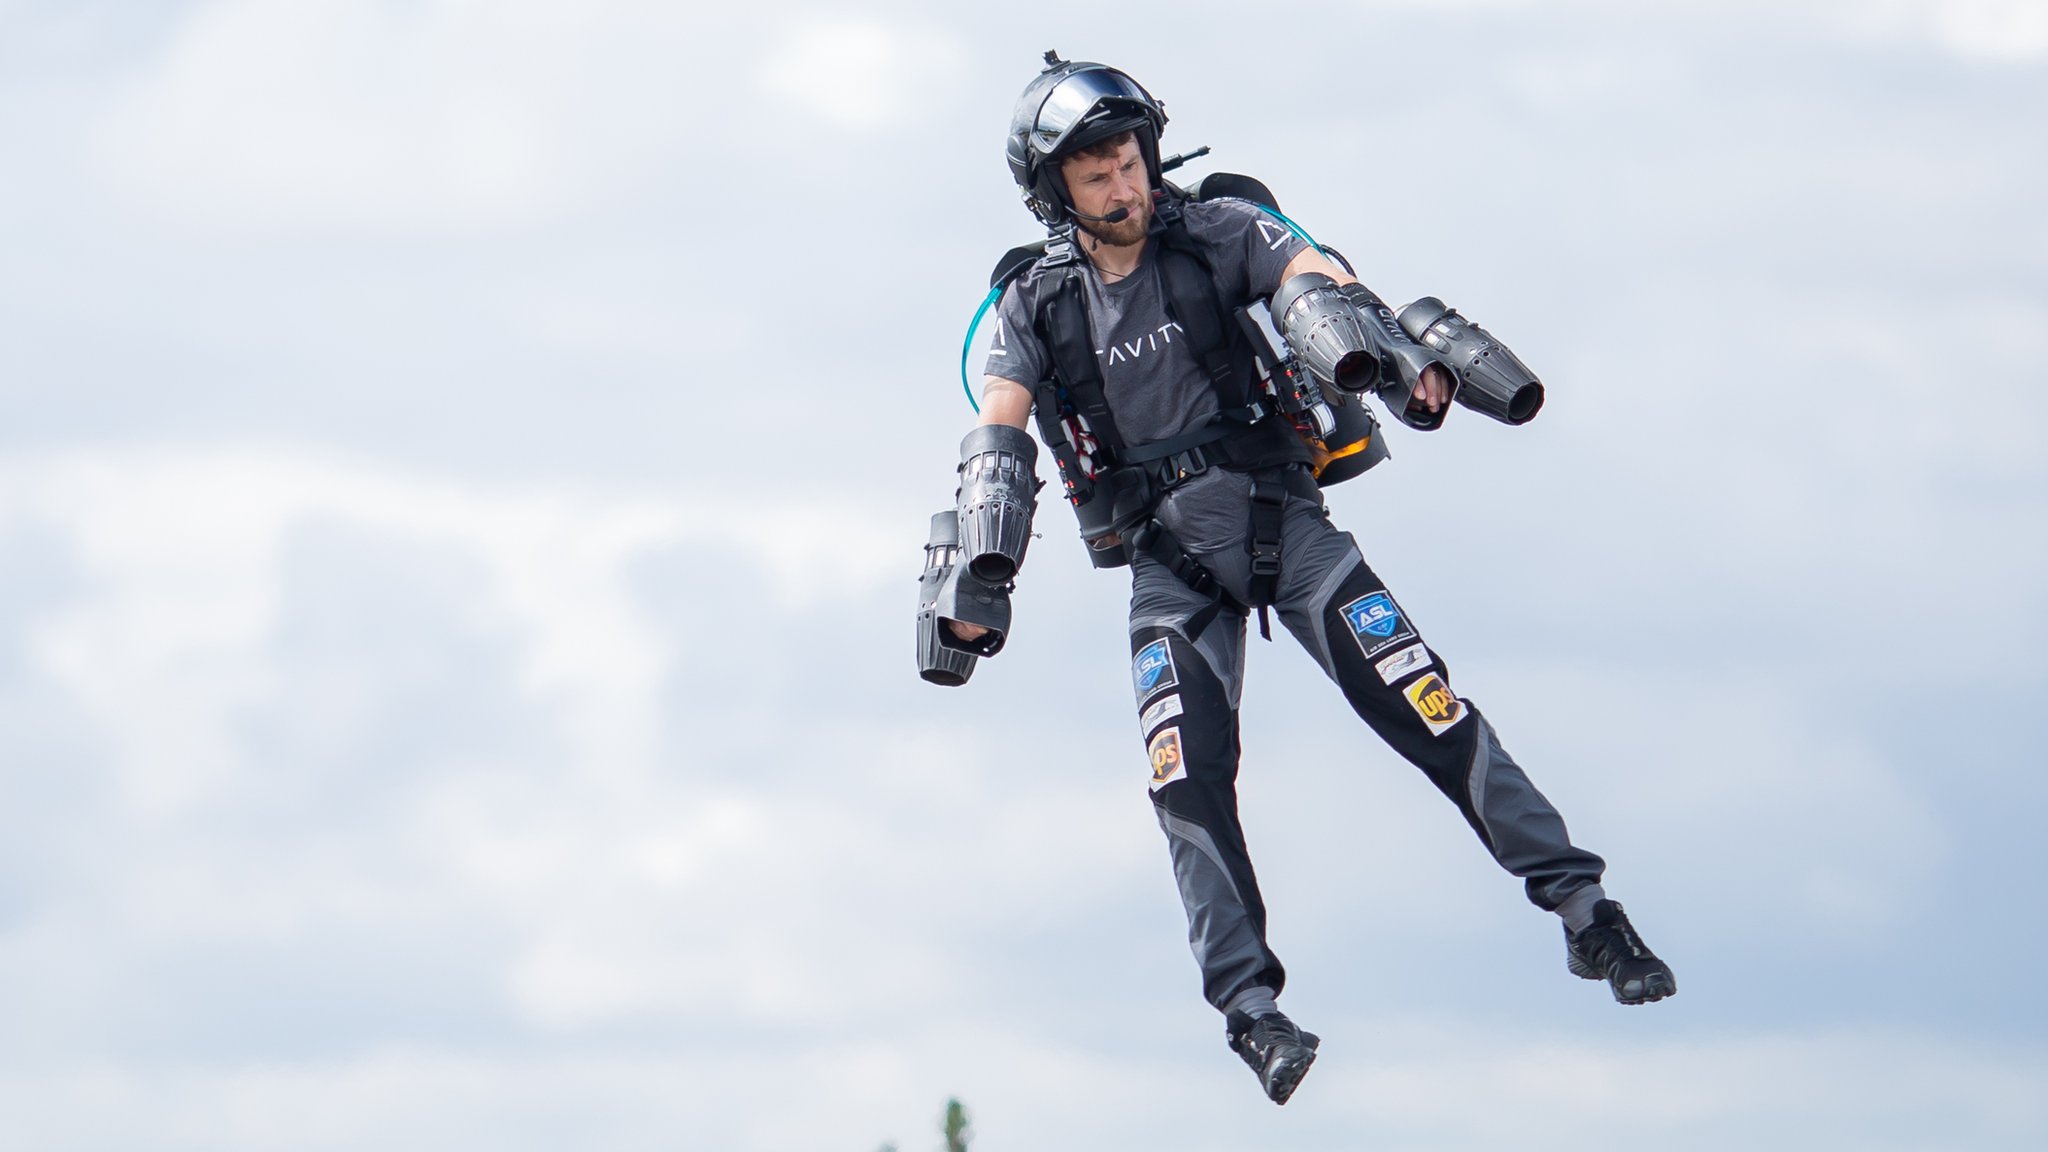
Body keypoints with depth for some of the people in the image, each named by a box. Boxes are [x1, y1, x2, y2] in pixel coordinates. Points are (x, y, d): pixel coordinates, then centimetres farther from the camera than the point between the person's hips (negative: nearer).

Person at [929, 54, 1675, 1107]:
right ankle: (1247, 1001, -16)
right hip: (1168, 564, 1)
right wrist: (982, 575, -25)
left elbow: (1311, 286, -17)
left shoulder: (1214, 235, -1)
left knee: (1423, 705, -12)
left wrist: (1387, 359, -39)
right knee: (1188, 773, -18)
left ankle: (1582, 911, -8)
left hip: (1279, 518, -1)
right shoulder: (1033, 309, 2)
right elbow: (998, 440, -9)